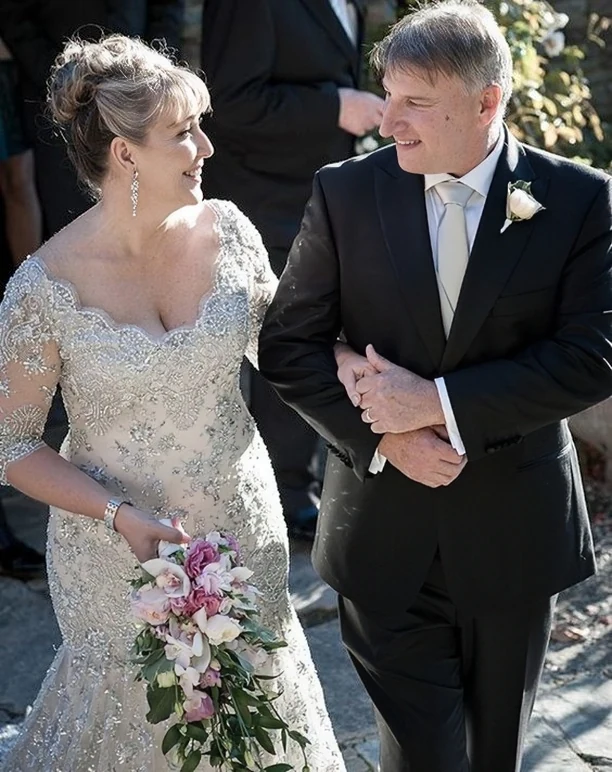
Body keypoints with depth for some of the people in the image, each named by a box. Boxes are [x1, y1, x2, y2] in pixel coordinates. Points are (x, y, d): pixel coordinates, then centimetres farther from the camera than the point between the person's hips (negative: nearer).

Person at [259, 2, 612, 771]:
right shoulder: (346, 193, -5)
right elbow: (287, 344, -4)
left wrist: (438, 402, -21)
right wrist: (385, 438, -16)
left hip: (512, 529, 1)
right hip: (386, 528, 0)